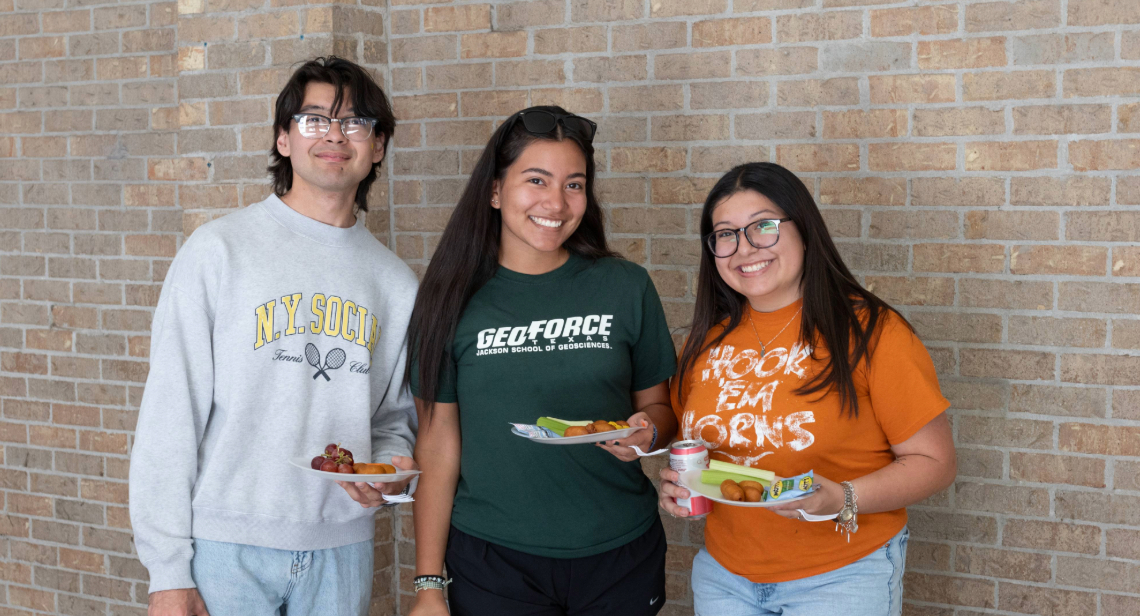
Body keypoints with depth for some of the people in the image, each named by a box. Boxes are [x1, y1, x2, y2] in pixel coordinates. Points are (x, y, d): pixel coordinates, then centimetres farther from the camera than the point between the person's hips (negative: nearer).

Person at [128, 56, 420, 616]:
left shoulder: (395, 281, 8)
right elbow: (170, 419, -6)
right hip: (226, 547, -3)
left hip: (341, 549, 3)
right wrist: (168, 571, -9)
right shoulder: (219, 250, -4)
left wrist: (390, 469, -7)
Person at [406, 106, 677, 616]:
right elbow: (438, 449, -2)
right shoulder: (457, 301, -3)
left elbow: (658, 406, 8)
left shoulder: (625, 288, -1)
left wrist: (648, 432, -15)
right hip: (492, 558, -1)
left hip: (620, 555, 1)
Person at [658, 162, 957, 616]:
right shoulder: (708, 340, 3)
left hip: (841, 574, -4)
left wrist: (841, 499, -25)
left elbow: (934, 462, -12)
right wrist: (680, 483, -4)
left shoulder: (870, 331, -13)